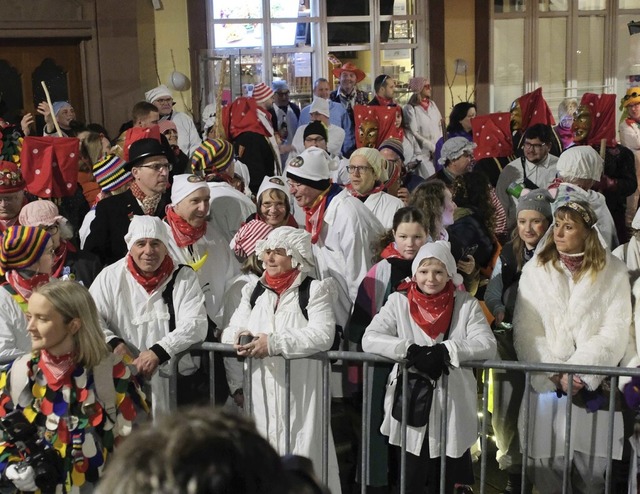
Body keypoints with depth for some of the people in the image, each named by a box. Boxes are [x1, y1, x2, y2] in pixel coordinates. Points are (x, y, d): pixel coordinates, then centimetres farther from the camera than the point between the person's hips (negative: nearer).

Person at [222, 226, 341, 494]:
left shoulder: (315, 290, -2)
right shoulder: (253, 291, 15)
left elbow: (322, 335, -16)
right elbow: (230, 331, 10)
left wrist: (273, 343, -21)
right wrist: (238, 338, -15)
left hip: (299, 390, -5)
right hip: (261, 389, 5)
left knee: (300, 453, -6)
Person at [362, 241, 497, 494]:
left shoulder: (466, 304, 2)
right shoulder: (399, 302, 1)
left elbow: (487, 344, -9)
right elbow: (369, 339, -9)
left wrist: (445, 350, -23)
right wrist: (411, 350, -23)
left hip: (452, 410, 1)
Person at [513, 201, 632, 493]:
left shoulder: (613, 272, 3)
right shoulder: (536, 269, 6)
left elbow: (615, 332, -4)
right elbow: (526, 330, 0)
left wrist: (580, 372, -13)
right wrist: (556, 373, -11)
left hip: (593, 386, -1)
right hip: (546, 383, 1)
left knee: (592, 469, 2)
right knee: (545, 464, 1)